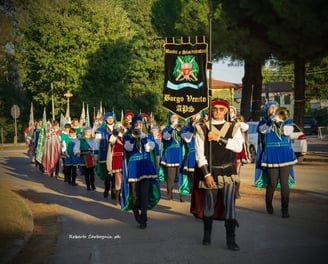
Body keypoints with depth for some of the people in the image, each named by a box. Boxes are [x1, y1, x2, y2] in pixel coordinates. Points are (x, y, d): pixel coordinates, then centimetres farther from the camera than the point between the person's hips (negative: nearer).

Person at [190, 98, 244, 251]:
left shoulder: (233, 128, 4)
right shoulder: (202, 129, -3)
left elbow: (238, 147, -13)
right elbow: (199, 154, -7)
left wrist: (219, 138, -20)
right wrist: (206, 174, -14)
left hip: (228, 171, 1)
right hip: (210, 171, -1)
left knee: (229, 204, -3)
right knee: (209, 205, 10)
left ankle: (231, 239, 5)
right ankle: (207, 235, 29)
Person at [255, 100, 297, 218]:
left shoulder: (284, 119, 13)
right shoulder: (263, 122, 6)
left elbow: (288, 131, -5)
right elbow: (263, 130, -17)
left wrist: (280, 119, -11)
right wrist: (273, 117, -22)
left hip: (285, 154, 2)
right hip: (271, 155, -2)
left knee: (284, 183, -3)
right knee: (273, 183, 0)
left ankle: (285, 209, 3)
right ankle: (269, 204, 26)